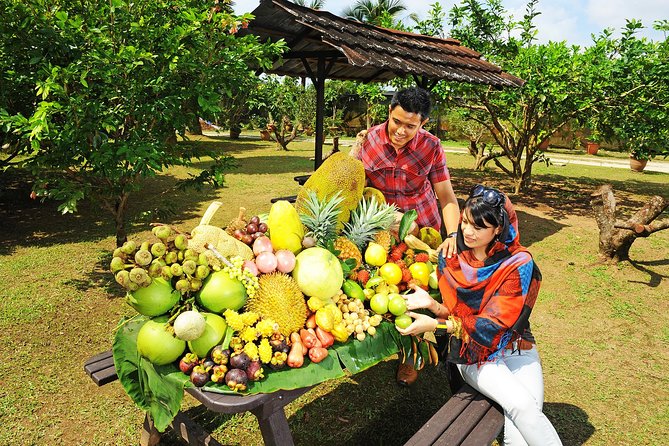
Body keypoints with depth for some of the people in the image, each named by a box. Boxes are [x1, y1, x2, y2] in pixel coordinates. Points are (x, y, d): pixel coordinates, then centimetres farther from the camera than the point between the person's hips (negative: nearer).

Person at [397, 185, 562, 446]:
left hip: (513, 345, 0)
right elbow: (453, 312, 1)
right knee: (522, 405, -23)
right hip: (473, 352, 0)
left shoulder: (518, 263, -12)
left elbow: (494, 322, -17)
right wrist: (431, 304, -22)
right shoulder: (451, 260, -3)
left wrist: (435, 325, -25)